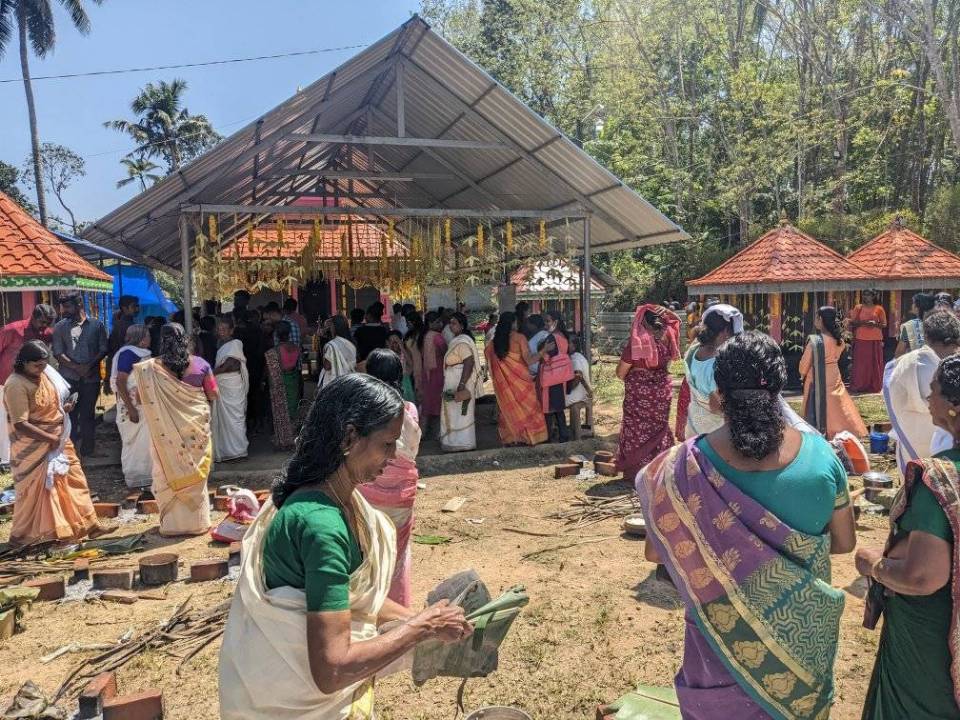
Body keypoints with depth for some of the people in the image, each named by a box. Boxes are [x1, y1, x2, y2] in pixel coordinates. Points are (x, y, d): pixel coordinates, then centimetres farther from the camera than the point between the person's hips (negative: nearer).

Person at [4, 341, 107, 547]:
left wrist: (64, 407, -1)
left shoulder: (45, 374, 2)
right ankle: (19, 536, 23)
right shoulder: (16, 385, -22)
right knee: (33, 490, 5)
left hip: (58, 440, 8)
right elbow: (20, 424, -25)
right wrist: (49, 438, -22)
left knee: (74, 480, 11)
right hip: (33, 446, -8)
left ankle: (88, 524, 20)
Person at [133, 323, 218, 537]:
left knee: (169, 472, 12)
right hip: (196, 426, 1)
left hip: (167, 428, -1)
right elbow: (213, 396, -1)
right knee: (195, 473, 12)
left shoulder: (151, 367, -9)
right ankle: (197, 522, 20)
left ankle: (172, 524, 18)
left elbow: (141, 397, -4)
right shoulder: (200, 364, -6)